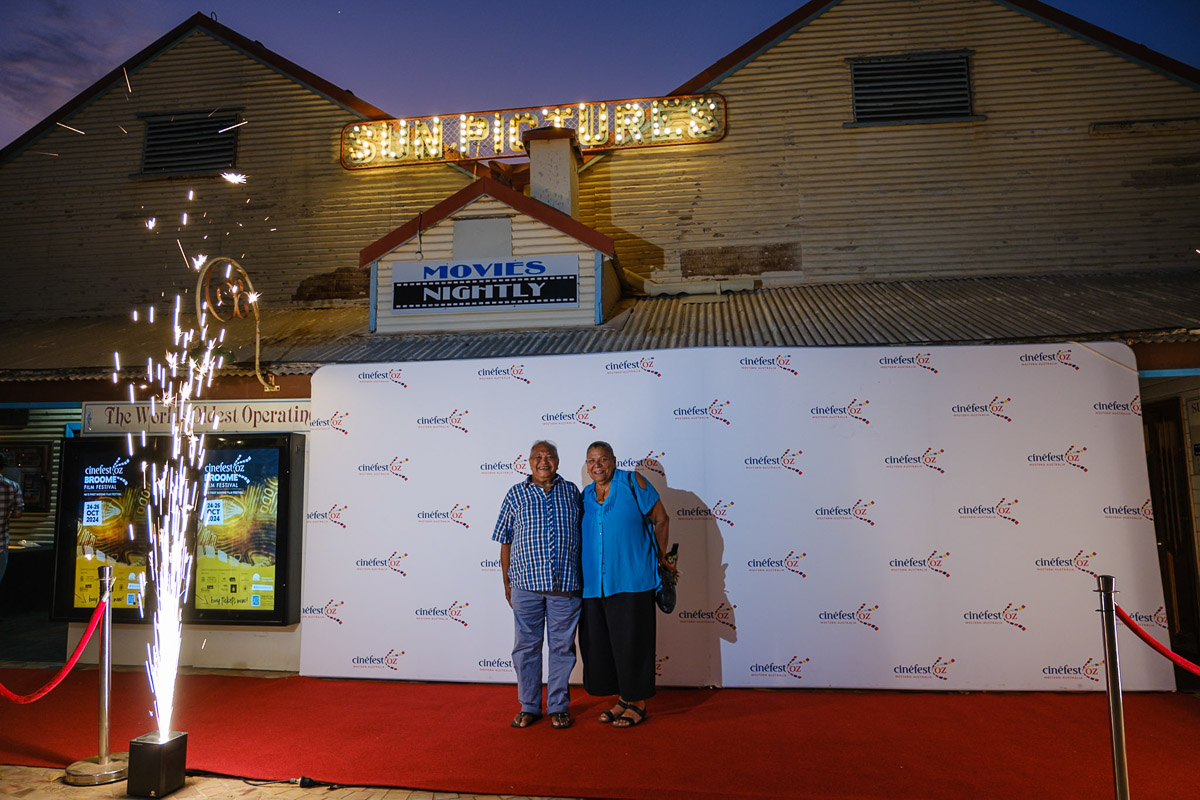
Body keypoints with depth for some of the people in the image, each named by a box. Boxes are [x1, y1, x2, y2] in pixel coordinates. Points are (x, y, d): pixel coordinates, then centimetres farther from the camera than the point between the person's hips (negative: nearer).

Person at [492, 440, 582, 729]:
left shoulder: (571, 491, 7)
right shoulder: (516, 494, 4)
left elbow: (583, 534, 13)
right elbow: (506, 541, 7)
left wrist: (582, 578, 11)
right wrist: (507, 582, 6)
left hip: (566, 585, 1)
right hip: (526, 585, 0)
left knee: (562, 647, 8)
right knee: (526, 646, 8)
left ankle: (558, 706, 23)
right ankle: (529, 706, 24)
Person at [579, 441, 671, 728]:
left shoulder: (632, 482, -3)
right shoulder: (584, 497, 12)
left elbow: (660, 519, 1)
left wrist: (661, 560, 5)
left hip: (631, 579, -5)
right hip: (594, 583, 6)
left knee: (632, 641, 1)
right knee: (600, 643, 10)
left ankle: (637, 703, 16)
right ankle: (623, 699, 26)